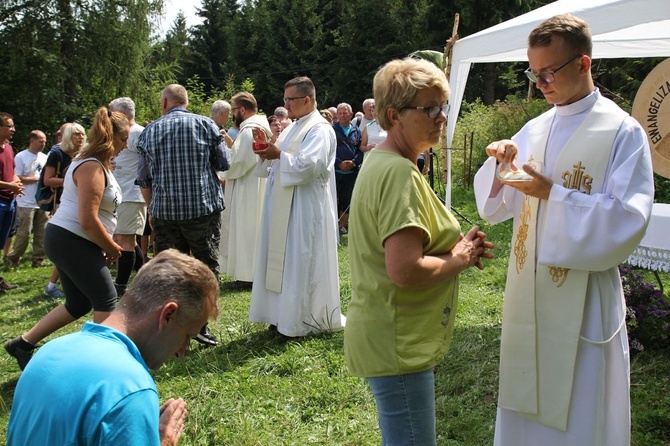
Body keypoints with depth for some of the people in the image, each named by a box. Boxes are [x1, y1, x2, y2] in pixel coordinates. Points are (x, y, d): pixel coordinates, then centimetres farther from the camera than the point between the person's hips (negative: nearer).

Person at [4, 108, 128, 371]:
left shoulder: (96, 163, 15)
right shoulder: (92, 167, -18)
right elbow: (88, 220, -24)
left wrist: (108, 247, 15)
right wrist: (112, 248, -11)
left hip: (64, 241, 10)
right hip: (73, 242, -10)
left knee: (79, 304, 15)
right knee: (106, 300, -4)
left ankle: (23, 343, 21)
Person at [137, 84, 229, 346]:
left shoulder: (150, 131, 6)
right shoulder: (205, 125, 1)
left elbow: (143, 178, 9)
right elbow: (225, 163, 2)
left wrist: (152, 208, 21)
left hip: (165, 211, 2)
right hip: (204, 206, -1)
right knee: (207, 266, 10)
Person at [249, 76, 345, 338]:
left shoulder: (320, 130, -11)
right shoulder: (292, 128, 18)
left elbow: (308, 165, -24)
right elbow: (279, 164, 22)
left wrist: (279, 155, -18)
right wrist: (267, 154, 3)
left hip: (305, 209, -9)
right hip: (284, 206, 9)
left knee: (301, 261, -4)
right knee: (284, 259, 11)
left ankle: (305, 320, 6)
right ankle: (285, 314, 21)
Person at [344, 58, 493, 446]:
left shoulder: (382, 163, 11)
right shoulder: (399, 172, -21)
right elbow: (405, 271, -29)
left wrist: (456, 246, 6)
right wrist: (460, 260, -12)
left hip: (397, 337, 11)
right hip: (398, 344, -11)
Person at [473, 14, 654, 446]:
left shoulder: (622, 132, -9)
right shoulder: (535, 129, 8)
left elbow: (628, 219, -17)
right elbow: (497, 205, 12)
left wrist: (551, 194, -21)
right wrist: (499, 164, -7)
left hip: (582, 300, -5)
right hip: (528, 293, 6)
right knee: (527, 406, 16)